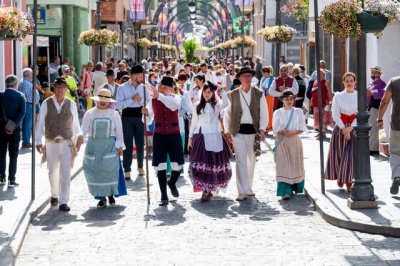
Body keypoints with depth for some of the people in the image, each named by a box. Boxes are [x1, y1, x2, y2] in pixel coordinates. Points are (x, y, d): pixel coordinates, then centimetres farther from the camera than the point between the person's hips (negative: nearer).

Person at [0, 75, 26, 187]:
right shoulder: (20, 96, -4)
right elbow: (22, 112, -13)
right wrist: (14, 126, -15)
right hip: (15, 129, -1)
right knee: (13, 155, 4)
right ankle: (11, 180, 0)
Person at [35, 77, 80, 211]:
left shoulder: (71, 104, 0)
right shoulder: (46, 103, -2)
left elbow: (75, 124, 6)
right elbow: (40, 123, 0)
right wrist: (38, 142, -4)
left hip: (66, 143, -1)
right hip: (51, 143, 1)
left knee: (65, 174, -7)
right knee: (52, 172, 16)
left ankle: (63, 202, -5)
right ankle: (54, 194, 39)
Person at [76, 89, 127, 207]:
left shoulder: (114, 114, 7)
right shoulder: (90, 113, 7)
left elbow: (119, 131, 8)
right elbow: (84, 128, -1)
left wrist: (120, 146, 1)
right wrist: (80, 136, -22)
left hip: (109, 146, -1)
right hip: (93, 146, 1)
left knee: (110, 170, -5)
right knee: (95, 172, -2)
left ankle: (111, 194, 15)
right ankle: (101, 197, 7)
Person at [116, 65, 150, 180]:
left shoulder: (144, 87, 2)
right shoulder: (123, 88, -6)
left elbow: (149, 101, 7)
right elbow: (118, 105, -12)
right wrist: (132, 99, -21)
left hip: (140, 117, 3)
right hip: (127, 117, -3)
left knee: (140, 143, 11)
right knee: (128, 144, -3)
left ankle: (140, 166, 31)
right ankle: (127, 170, 1)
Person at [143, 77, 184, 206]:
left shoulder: (175, 98, -2)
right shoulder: (153, 100, 1)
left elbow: (174, 106, -28)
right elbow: (149, 120, 2)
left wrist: (159, 96, -35)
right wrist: (146, 113, -20)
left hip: (174, 135, 0)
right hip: (159, 135, 0)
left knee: (178, 166, 0)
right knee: (161, 167, 0)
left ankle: (172, 183, 34)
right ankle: (164, 196, 9)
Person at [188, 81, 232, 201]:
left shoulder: (217, 105, 4)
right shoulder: (198, 106, 13)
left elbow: (225, 103, -20)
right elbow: (194, 122, 16)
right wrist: (190, 137, 12)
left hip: (214, 137, -2)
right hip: (201, 137, 2)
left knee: (214, 162, -1)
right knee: (200, 163, -7)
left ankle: (208, 189, 10)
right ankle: (206, 190, 1)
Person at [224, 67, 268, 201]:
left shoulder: (259, 94, 4)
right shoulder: (232, 95, 4)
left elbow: (264, 113, 2)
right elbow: (227, 113, 8)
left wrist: (262, 129, -10)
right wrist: (227, 131, 0)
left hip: (253, 131, 1)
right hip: (238, 131, -1)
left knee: (251, 160, 12)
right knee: (240, 161, -8)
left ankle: (249, 187, 26)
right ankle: (243, 191, -9)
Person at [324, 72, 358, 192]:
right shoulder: (338, 96, 0)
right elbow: (335, 114, -2)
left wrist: (350, 128, -12)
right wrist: (344, 129, -10)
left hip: (354, 128, -1)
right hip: (340, 128, 1)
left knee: (352, 155, -9)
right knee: (338, 154, 4)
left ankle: (349, 181, -3)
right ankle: (340, 178, 23)